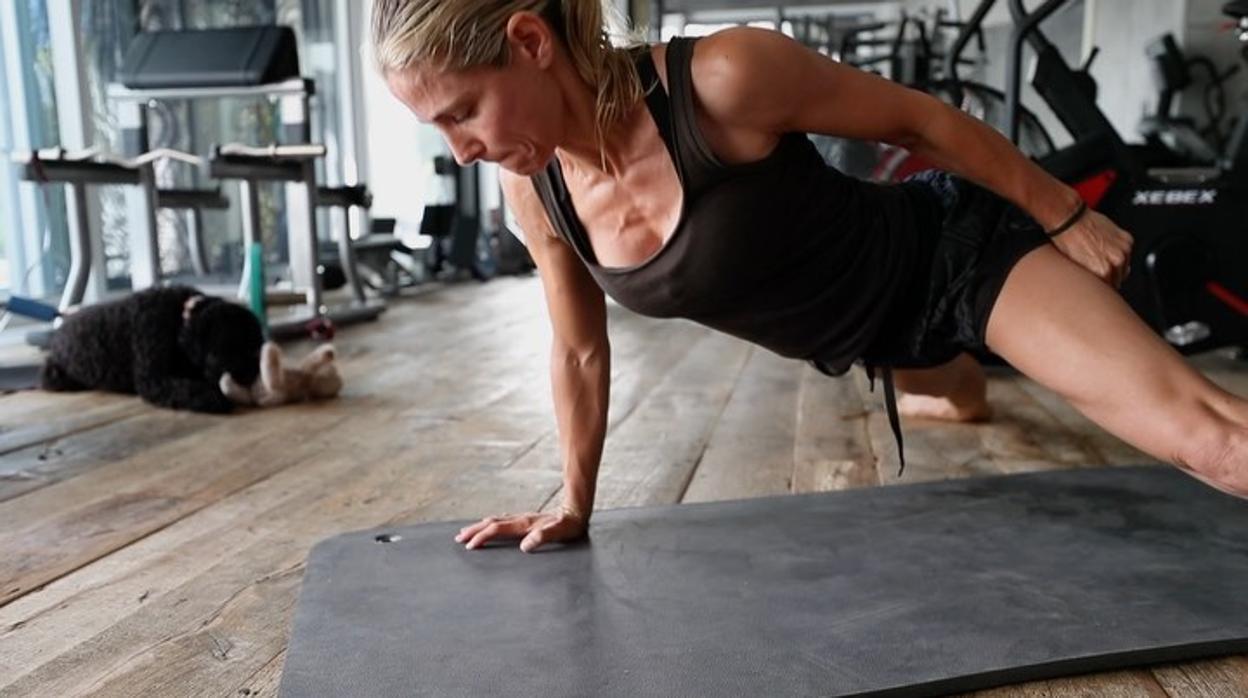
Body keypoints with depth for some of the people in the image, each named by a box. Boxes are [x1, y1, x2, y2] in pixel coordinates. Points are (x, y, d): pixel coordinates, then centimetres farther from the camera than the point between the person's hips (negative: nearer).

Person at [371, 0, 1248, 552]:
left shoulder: (725, 77, -36)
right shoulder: (534, 192, -16)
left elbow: (919, 120, -20)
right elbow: (580, 354, 0)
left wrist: (1068, 216, -8)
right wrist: (574, 503, 10)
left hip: (957, 250, -6)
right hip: (876, 331, 7)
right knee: (948, 396, 42)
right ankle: (957, 393, 78)